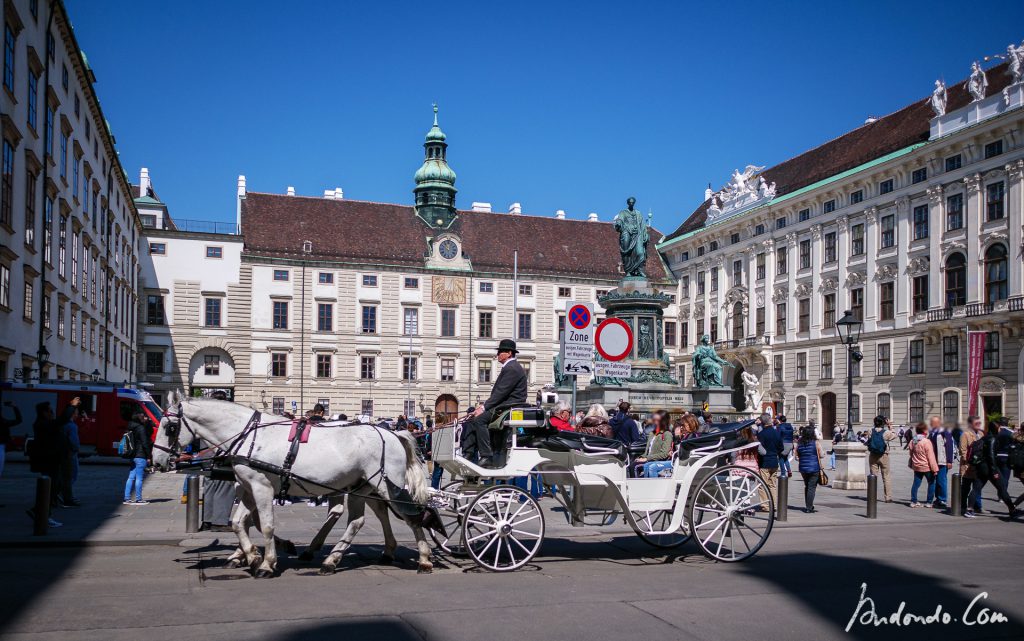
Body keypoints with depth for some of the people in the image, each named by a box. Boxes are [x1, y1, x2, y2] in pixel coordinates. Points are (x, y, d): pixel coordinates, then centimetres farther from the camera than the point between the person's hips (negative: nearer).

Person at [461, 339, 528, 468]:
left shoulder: (512, 368, -13)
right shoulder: (509, 367, 21)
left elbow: (501, 392, -19)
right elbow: (498, 391, 21)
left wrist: (484, 407, -19)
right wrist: (484, 404, 9)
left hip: (510, 408, -11)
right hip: (504, 405, 11)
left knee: (479, 419, -26)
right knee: (471, 418, 5)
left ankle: (487, 458, -27)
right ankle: (467, 454, -1)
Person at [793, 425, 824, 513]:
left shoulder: (799, 443, 2)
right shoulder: (816, 443, -7)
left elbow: (796, 457, 5)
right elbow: (820, 456, -6)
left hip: (803, 468, 4)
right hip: (814, 468, -4)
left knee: (806, 486, 18)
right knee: (812, 487, 0)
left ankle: (808, 506, 24)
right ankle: (809, 507, -3)